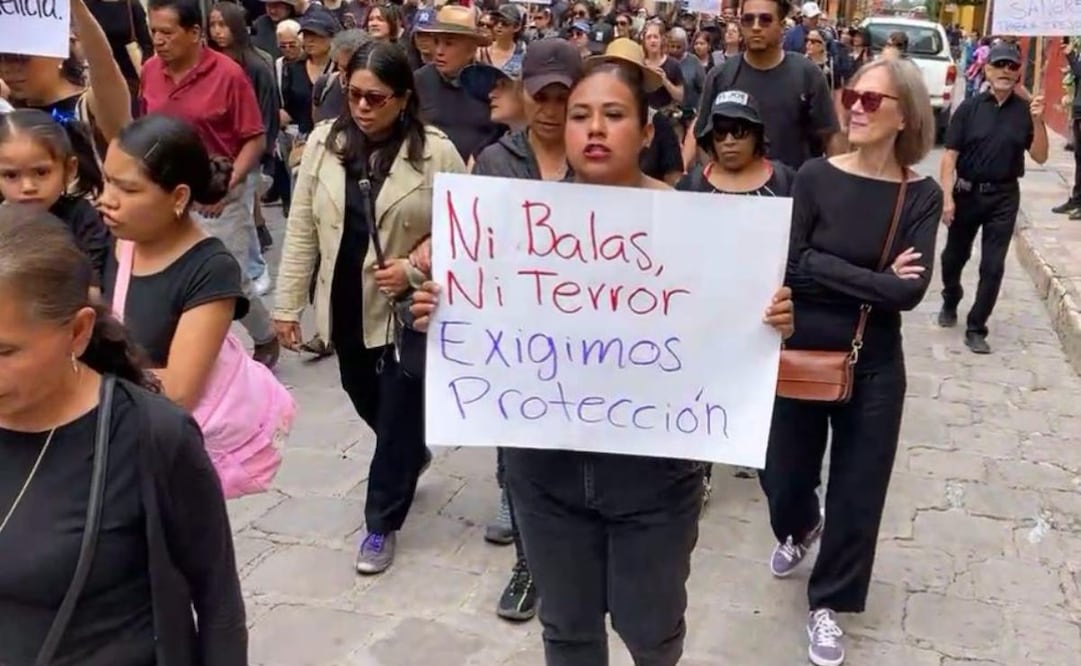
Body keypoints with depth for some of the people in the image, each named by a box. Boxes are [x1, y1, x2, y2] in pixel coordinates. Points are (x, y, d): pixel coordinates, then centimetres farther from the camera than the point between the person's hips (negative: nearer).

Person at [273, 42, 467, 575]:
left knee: (399, 415, 4)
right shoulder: (323, 143, -1)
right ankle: (413, 455, 53)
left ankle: (382, 523, 21)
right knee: (367, 401, 22)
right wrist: (288, 303, 1)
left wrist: (415, 268, -19)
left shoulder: (436, 152, -12)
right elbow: (302, 230, 2)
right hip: (346, 305, 5)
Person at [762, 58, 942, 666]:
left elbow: (911, 291, -17)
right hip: (801, 354, 0)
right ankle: (800, 529, 51)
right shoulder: (816, 177, -7)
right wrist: (875, 280, -18)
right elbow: (791, 266, -17)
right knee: (783, 474, 13)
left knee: (857, 489, 9)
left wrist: (831, 275, -17)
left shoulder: (922, 196, -6)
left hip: (874, 364, 0)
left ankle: (829, 602, 32)